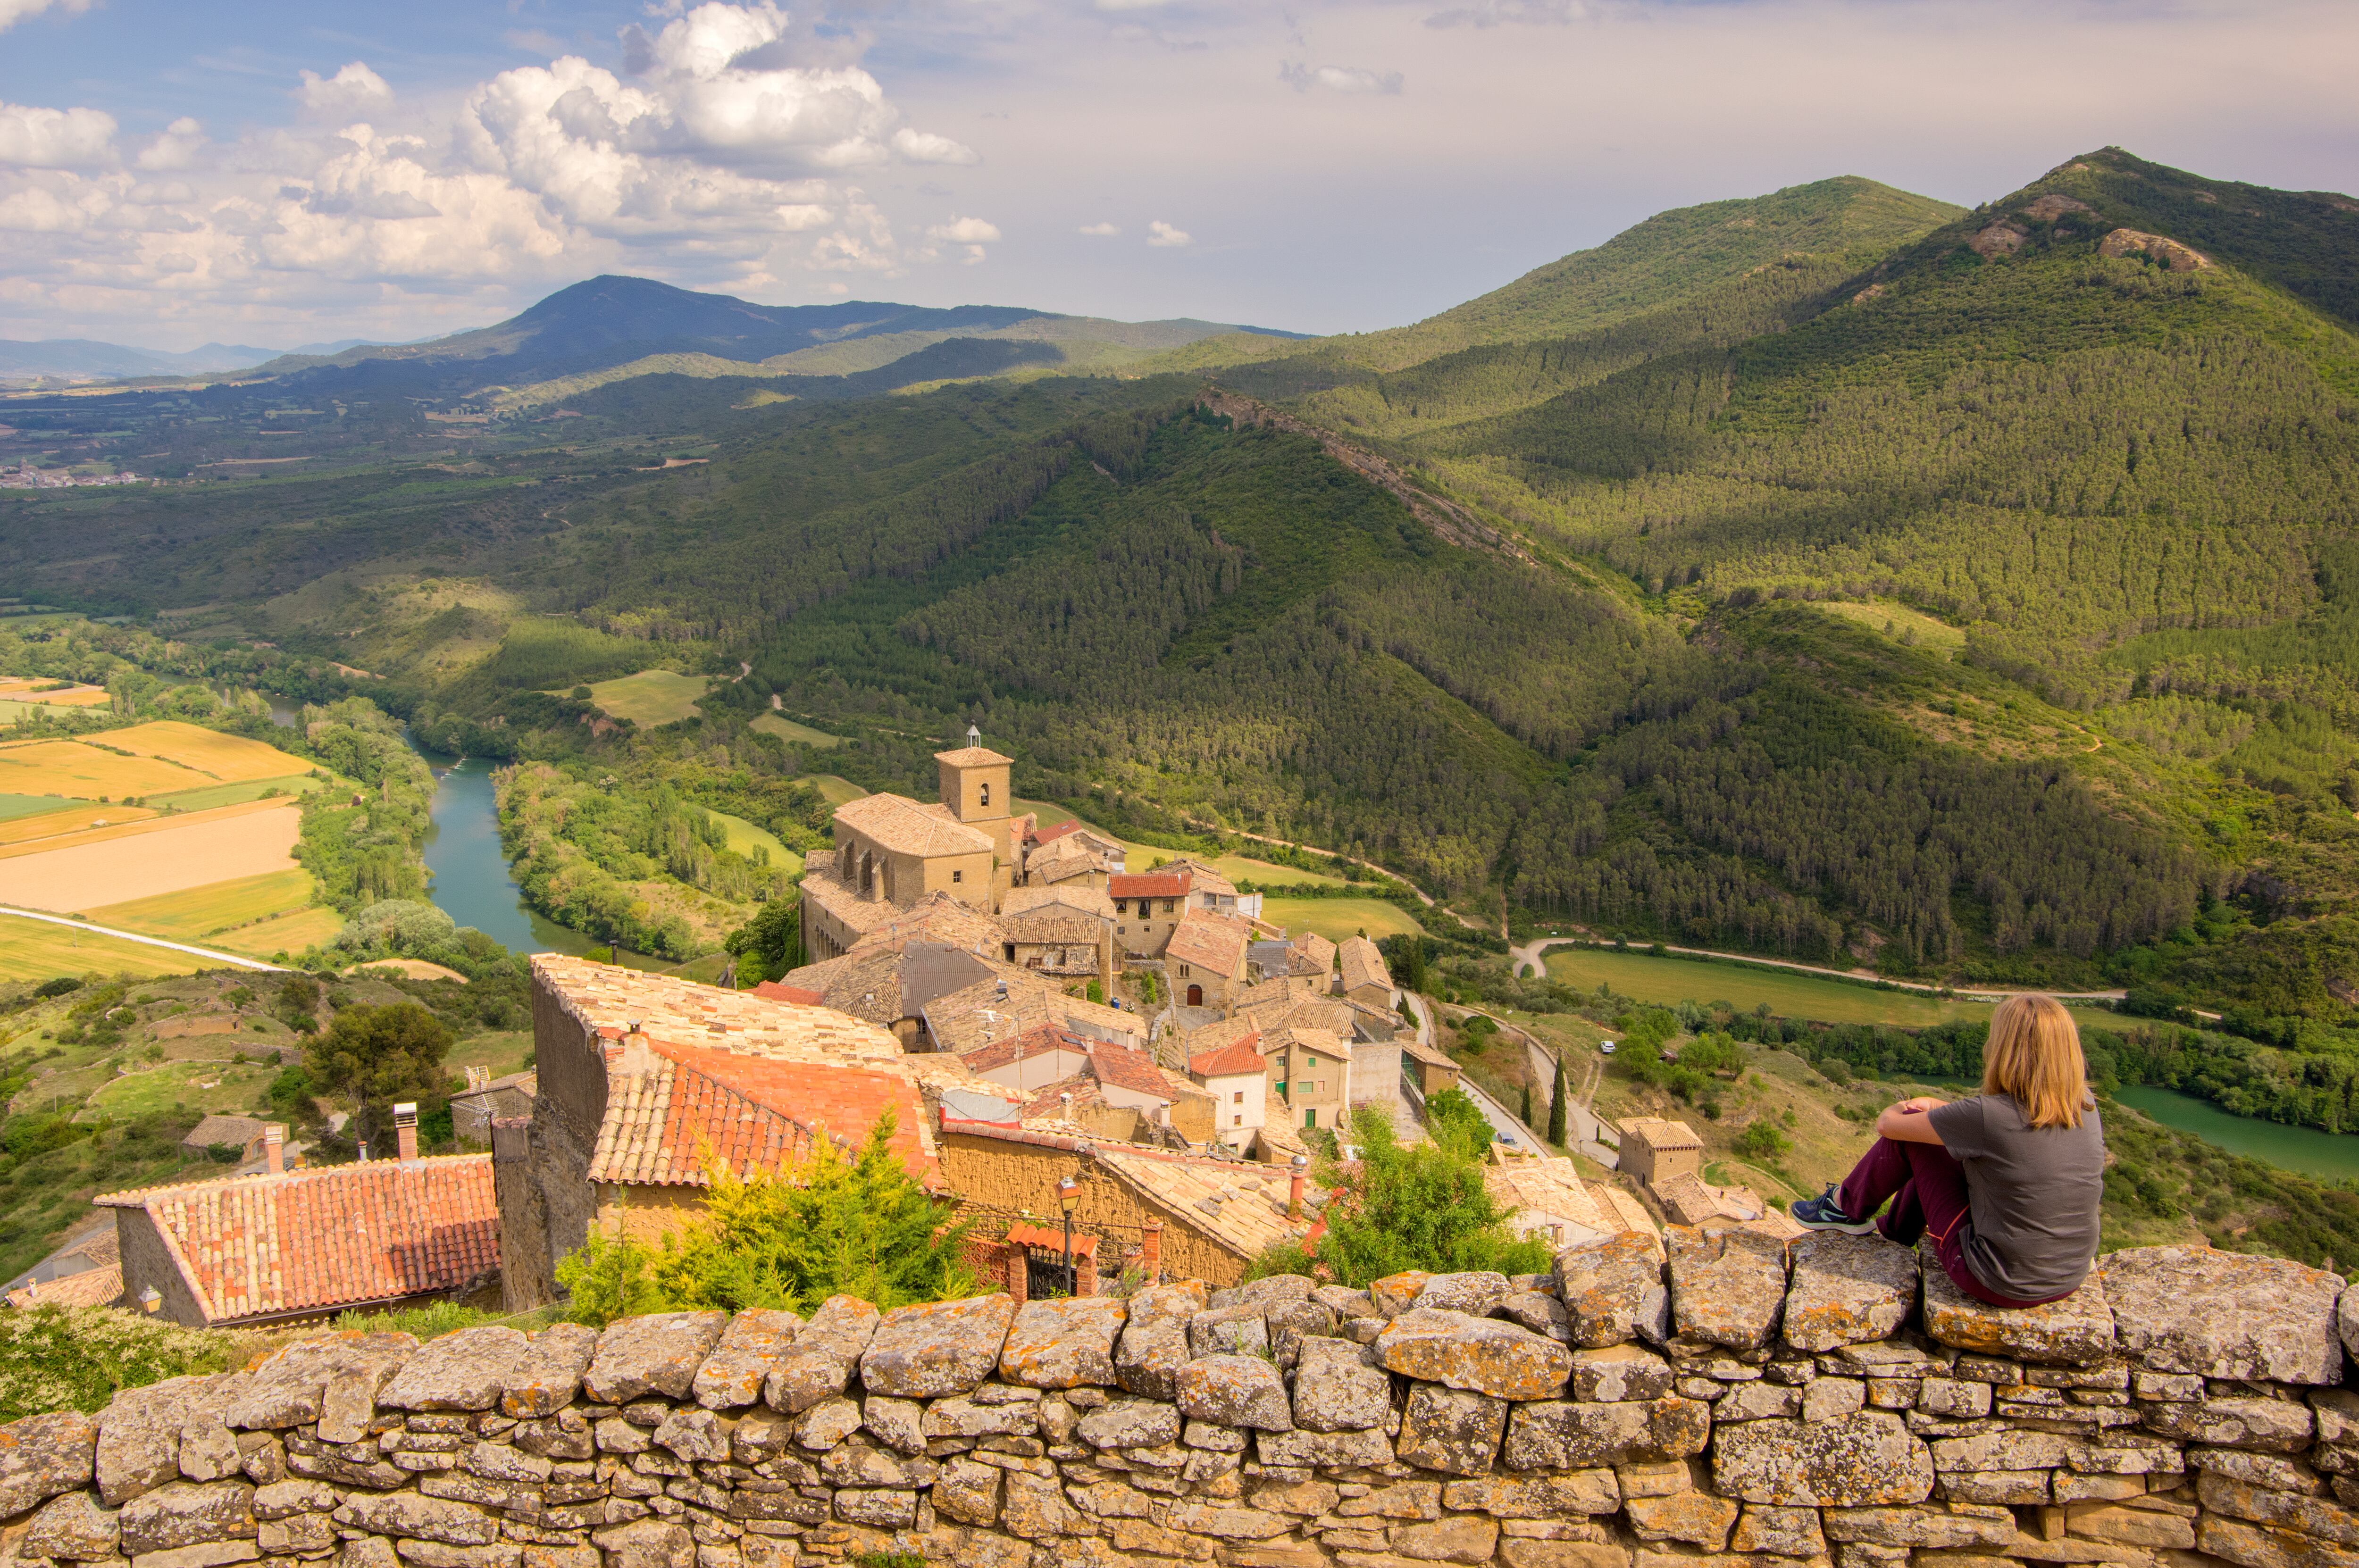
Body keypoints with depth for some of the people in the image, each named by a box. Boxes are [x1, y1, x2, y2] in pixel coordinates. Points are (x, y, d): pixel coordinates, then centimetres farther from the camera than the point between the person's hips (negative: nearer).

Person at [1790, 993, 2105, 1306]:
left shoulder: (1990, 1116, -24)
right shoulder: (2085, 1107, -6)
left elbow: (1887, 1124, -9)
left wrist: (1898, 1109, 15)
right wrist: (1935, 1104, 19)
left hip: (1997, 1285, -6)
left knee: (1907, 1133, 3)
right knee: (1952, 1144, 23)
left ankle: (1846, 1208, 26)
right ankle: (1896, 1231, 44)